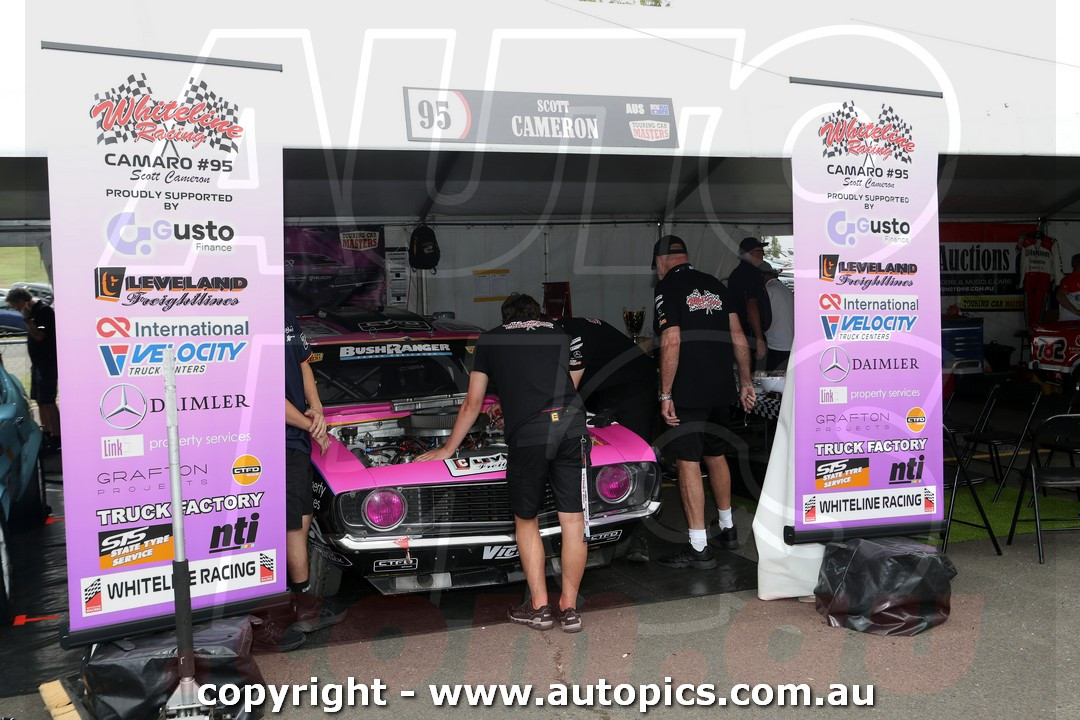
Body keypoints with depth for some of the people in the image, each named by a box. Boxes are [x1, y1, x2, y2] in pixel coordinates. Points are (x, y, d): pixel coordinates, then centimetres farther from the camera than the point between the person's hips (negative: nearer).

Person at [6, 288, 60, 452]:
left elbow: (39, 336, -20)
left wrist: (27, 318, -21)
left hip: (47, 363, -10)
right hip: (37, 363, 10)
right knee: (40, 401, 12)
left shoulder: (44, 311, -15)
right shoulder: (33, 311, 13)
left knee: (48, 402, -9)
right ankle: (47, 435, 20)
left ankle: (57, 438, -6)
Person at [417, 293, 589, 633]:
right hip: (572, 426, 2)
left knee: (526, 520, 15)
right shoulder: (563, 335, 25)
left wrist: (448, 449, 34)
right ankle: (569, 608, 14)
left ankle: (539, 606, 16)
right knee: (573, 519, 8)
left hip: (528, 436, -2)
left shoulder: (490, 340, 20)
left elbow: (472, 404, 22)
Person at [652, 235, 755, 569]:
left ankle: (699, 548, -2)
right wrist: (746, 382, 15)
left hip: (687, 392, -7)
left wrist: (665, 395, -14)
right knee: (716, 455, 21)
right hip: (722, 389, 7)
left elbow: (671, 342, -16)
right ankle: (727, 528, 35)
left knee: (688, 463, -3)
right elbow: (738, 337, 10)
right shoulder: (715, 285, 13)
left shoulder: (667, 287, -7)